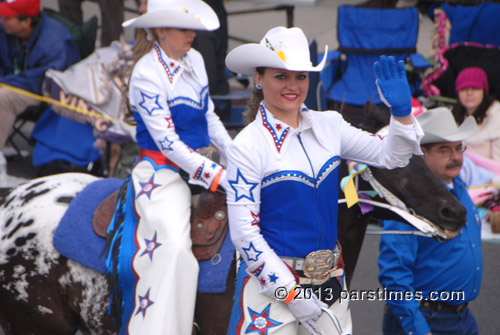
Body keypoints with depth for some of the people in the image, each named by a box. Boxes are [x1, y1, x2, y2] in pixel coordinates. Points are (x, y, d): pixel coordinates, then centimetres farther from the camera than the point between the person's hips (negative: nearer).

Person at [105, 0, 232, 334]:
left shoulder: (194, 59, 8)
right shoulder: (146, 74, -15)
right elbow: (168, 143, -18)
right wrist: (219, 176, -21)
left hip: (198, 163, 8)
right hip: (161, 174, -8)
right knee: (173, 246, -24)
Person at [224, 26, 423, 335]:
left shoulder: (328, 126, 4)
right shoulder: (248, 145, -11)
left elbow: (392, 157, 10)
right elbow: (244, 232, -13)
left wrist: (402, 111, -9)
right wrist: (291, 294, -14)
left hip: (330, 281, 5)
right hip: (271, 284, -5)